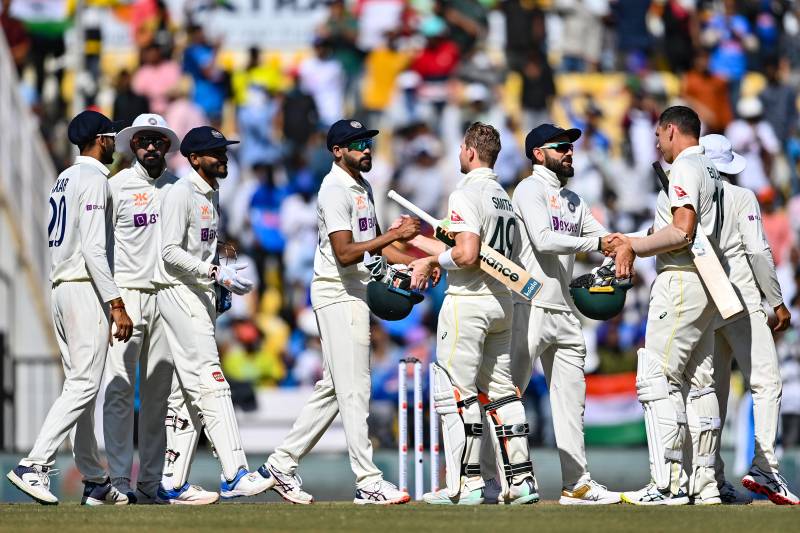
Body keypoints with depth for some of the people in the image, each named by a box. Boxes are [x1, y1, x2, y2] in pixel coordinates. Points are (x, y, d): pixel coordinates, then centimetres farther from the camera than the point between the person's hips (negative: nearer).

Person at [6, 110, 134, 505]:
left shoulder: (63, 180, 18)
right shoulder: (94, 180, -11)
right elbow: (93, 248, -19)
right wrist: (116, 305, -22)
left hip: (61, 290, 10)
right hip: (86, 290, -10)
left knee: (79, 385, 9)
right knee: (84, 384, -12)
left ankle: (95, 482, 11)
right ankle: (34, 465, -20)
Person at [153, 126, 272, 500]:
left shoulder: (212, 194, 18)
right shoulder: (182, 193, -11)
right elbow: (170, 251, -18)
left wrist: (221, 288, 13)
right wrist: (216, 272, -24)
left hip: (202, 295, 10)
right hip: (179, 291, -10)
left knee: (189, 388, 9)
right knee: (208, 380, -15)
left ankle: (172, 483, 11)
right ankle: (235, 475, -22)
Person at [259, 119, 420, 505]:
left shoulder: (362, 187, 16)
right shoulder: (335, 191, -15)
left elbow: (373, 245, 22)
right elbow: (344, 253, -23)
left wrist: (413, 263, 8)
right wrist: (395, 234, -26)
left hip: (355, 295, 10)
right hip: (337, 295, -10)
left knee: (333, 388, 13)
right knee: (354, 388, -9)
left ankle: (282, 464, 19)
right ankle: (367, 481, -9)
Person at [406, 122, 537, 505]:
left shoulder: (466, 194, -13)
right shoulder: (503, 197, 15)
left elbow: (467, 255, -22)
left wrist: (434, 259, -5)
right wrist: (418, 240, 23)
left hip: (468, 300, -9)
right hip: (503, 300, 9)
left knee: (455, 393, -4)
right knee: (500, 391, 11)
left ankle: (466, 483, -8)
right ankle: (520, 478, 7)